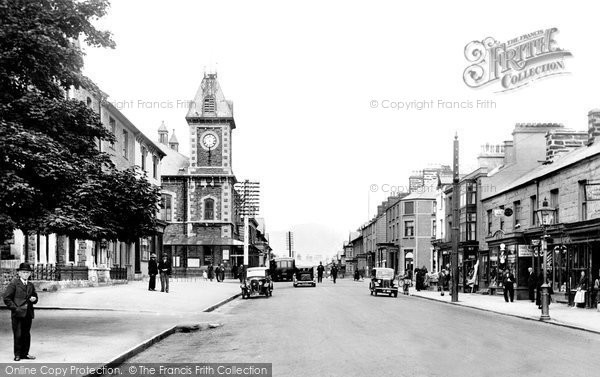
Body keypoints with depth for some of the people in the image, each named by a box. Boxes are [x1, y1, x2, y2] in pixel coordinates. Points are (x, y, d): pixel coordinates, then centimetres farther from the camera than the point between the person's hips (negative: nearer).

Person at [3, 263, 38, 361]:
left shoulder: (31, 285, 15)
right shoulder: (14, 283, -2)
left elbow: (35, 296, 27)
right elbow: (7, 298, -6)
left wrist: (34, 299, 3)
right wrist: (15, 308, -13)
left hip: (28, 314, 5)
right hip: (17, 314, -5)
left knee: (27, 334, 8)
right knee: (18, 335, -3)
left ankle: (25, 353, 15)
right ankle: (17, 354, 6)